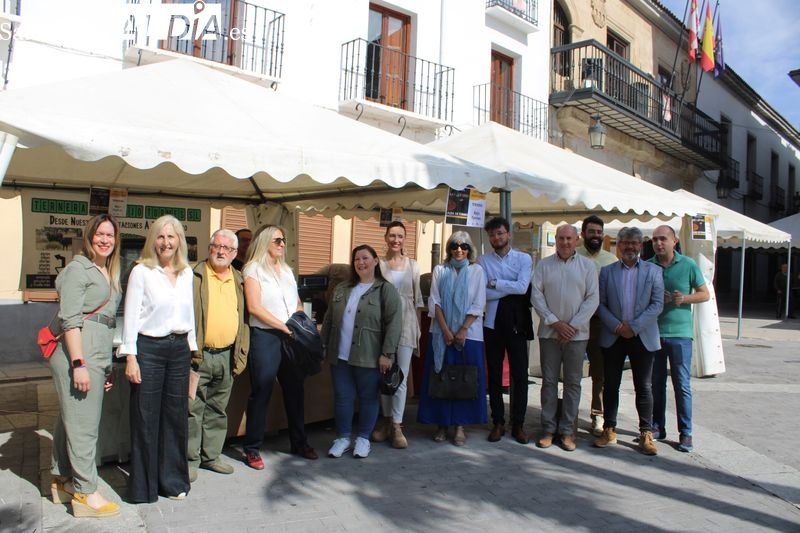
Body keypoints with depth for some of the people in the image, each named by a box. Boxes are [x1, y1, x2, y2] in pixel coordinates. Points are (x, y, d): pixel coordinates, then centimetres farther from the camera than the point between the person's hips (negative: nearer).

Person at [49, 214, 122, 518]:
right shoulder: (78, 268, -7)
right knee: (83, 424, -4)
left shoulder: (110, 274, 18)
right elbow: (69, 319, -14)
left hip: (97, 356, 8)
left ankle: (62, 481, 26)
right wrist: (78, 364, -20)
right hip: (78, 355, -8)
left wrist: (106, 365, 21)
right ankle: (85, 493, 4)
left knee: (70, 419, 16)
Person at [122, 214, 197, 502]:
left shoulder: (187, 273, 9)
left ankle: (173, 479, 24)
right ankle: (143, 486, 17)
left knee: (176, 415, 10)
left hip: (179, 348, 4)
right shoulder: (142, 271, -5)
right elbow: (131, 316, -6)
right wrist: (131, 357, -10)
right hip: (149, 348, -4)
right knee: (146, 418, 2)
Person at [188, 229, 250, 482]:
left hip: (227, 356, 5)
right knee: (193, 410, 2)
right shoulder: (195, 276, -3)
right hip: (199, 356, -5)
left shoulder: (238, 280, 12)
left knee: (217, 411, 15)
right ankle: (190, 460, 14)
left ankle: (210, 456, 27)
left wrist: (240, 354, 8)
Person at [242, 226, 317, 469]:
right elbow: (254, 307, -12)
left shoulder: (287, 270, 17)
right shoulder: (253, 269, -2)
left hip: (291, 337, 6)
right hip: (265, 337, -6)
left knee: (295, 390, 11)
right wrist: (284, 326, -14)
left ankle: (299, 442, 24)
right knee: (261, 393, -1)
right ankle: (252, 448, 10)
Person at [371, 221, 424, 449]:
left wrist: (418, 327, 7)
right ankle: (387, 419, 25)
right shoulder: (378, 264, 1)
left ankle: (396, 425, 7)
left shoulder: (412, 265, 6)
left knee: (401, 377, -1)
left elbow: (417, 298, 10)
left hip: (406, 325, 0)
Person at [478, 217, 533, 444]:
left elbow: (522, 287, -13)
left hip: (517, 323, -1)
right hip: (493, 323, 1)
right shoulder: (483, 261, 3)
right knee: (495, 375, 9)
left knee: (520, 375, 4)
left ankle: (518, 424, 16)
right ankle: (498, 423, 21)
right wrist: (510, 289, -10)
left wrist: (494, 283, -10)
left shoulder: (524, 259, 2)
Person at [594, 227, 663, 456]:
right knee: (610, 386, 7)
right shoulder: (607, 271, 6)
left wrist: (634, 326, -12)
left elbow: (657, 304, -3)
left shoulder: (653, 271, 4)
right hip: (613, 337, 1)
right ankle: (609, 430, 17)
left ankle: (646, 434, 13)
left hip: (642, 337, -1)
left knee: (643, 387, 5)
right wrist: (617, 326, -11)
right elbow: (600, 304, 2)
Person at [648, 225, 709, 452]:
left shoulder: (688, 265, 0)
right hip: (652, 332, 2)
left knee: (682, 385, 0)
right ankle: (657, 427, 21)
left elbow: (704, 294, 6)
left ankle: (685, 433, 8)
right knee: (656, 384, 10)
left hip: (679, 333, -2)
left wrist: (685, 298, -13)